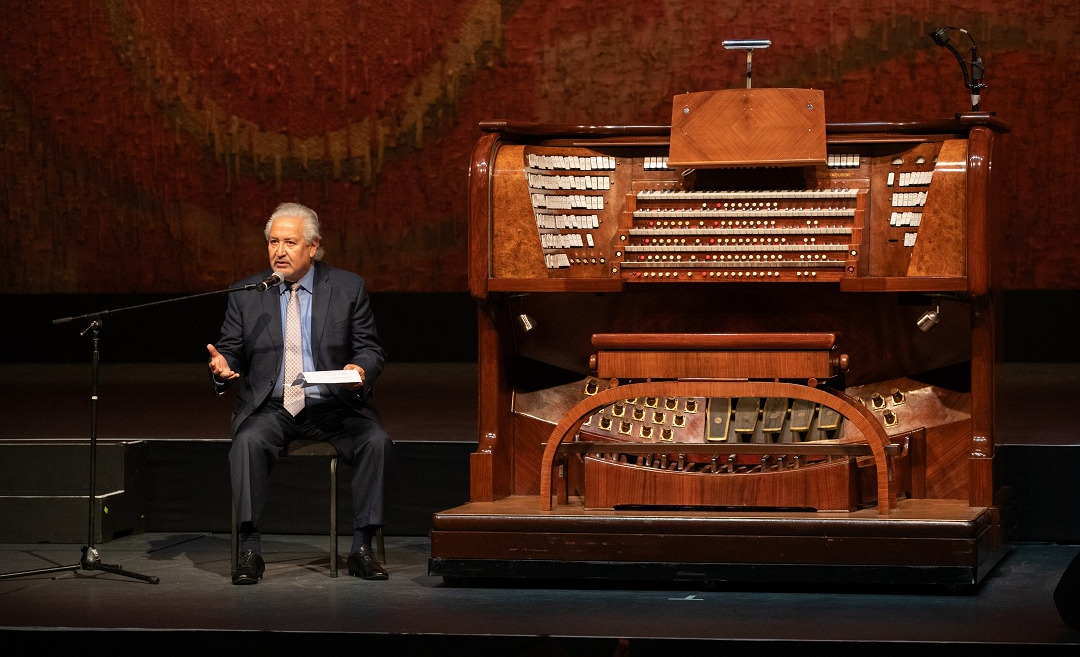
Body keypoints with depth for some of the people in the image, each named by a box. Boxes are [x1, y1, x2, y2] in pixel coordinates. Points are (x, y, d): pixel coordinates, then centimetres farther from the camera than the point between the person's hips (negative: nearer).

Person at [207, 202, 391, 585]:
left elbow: (370, 350, 5)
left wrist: (361, 368, -18)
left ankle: (362, 547, -19)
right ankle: (250, 549, -27)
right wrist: (222, 366, -15)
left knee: (376, 441, -27)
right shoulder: (246, 294, 9)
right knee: (248, 441, -32)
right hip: (271, 407, 0)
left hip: (333, 407, 0)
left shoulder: (348, 288, 6)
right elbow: (231, 351, 10)